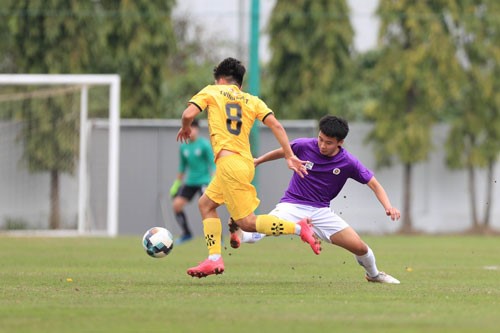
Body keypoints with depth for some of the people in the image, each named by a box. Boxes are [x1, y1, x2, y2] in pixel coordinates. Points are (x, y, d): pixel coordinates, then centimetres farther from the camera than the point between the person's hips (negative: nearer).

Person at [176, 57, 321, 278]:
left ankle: (299, 228, -16)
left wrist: (185, 128, 15)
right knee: (205, 204, 20)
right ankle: (214, 259, 11)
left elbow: (188, 114, -7)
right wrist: (289, 155, 2)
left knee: (247, 222, -6)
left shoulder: (212, 92, 7)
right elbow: (275, 125, 4)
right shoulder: (252, 101, 17)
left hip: (228, 161, -7)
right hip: (245, 163, 7)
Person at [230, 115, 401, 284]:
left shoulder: (348, 163, -9)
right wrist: (256, 161, 24)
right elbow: (281, 152, 12)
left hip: (321, 211, 1)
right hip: (292, 205, -1)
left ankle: (373, 274, 25)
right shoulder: (303, 146, -10)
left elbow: (374, 184, -3)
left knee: (359, 247, -1)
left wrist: (388, 207, -20)